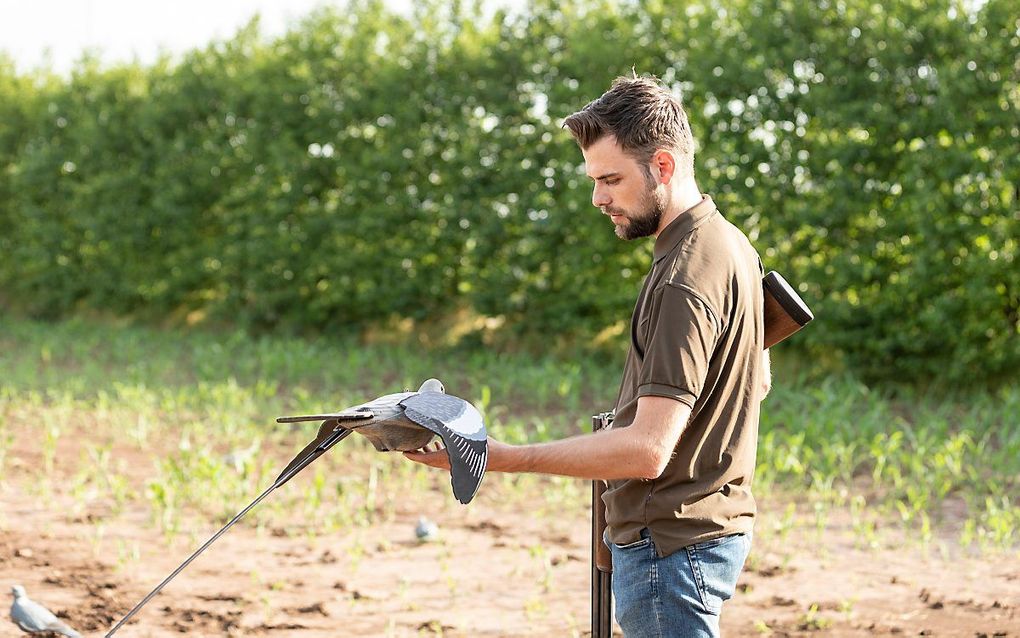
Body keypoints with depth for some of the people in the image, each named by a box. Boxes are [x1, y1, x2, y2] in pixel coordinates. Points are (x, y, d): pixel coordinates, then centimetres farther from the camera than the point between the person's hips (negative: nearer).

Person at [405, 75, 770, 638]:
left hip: (669, 546, -11)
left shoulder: (685, 280, -21)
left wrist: (501, 457, -28)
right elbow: (758, 382, 27)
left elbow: (647, 450, -28)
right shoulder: (728, 243, 12)